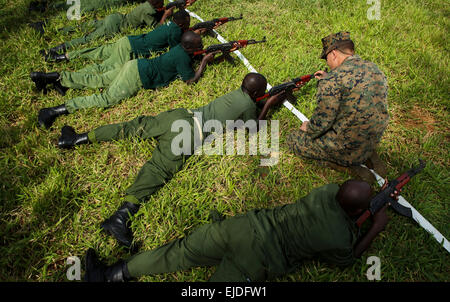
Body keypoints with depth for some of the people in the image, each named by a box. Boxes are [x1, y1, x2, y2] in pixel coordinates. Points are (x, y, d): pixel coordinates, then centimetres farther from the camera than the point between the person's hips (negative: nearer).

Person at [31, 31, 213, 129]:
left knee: (98, 81, 11)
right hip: (137, 77, -9)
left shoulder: (181, 48, 12)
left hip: (135, 66, 9)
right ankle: (57, 110, -18)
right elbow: (190, 80, -12)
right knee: (106, 98, -13)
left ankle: (56, 77, 12)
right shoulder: (182, 57, -16)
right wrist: (205, 61, -4)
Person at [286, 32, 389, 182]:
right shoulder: (375, 69, 5)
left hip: (348, 147, -8)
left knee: (293, 140, 6)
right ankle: (369, 155, 13)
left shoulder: (333, 79, -21)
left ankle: (347, 166, -2)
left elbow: (322, 121, -20)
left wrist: (308, 129, 1)